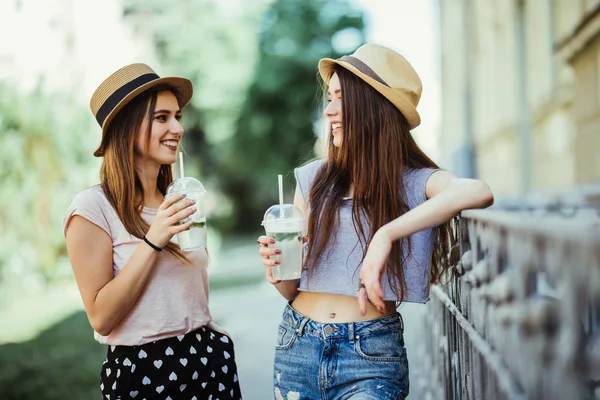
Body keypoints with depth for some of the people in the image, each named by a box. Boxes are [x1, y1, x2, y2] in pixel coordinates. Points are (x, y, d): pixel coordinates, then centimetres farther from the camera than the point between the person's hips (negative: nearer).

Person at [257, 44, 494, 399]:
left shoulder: (415, 183, -6)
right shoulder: (313, 179, 4)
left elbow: (479, 192, -30)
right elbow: (293, 288, 11)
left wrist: (386, 235, -34)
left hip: (371, 356, -3)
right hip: (297, 346, 4)